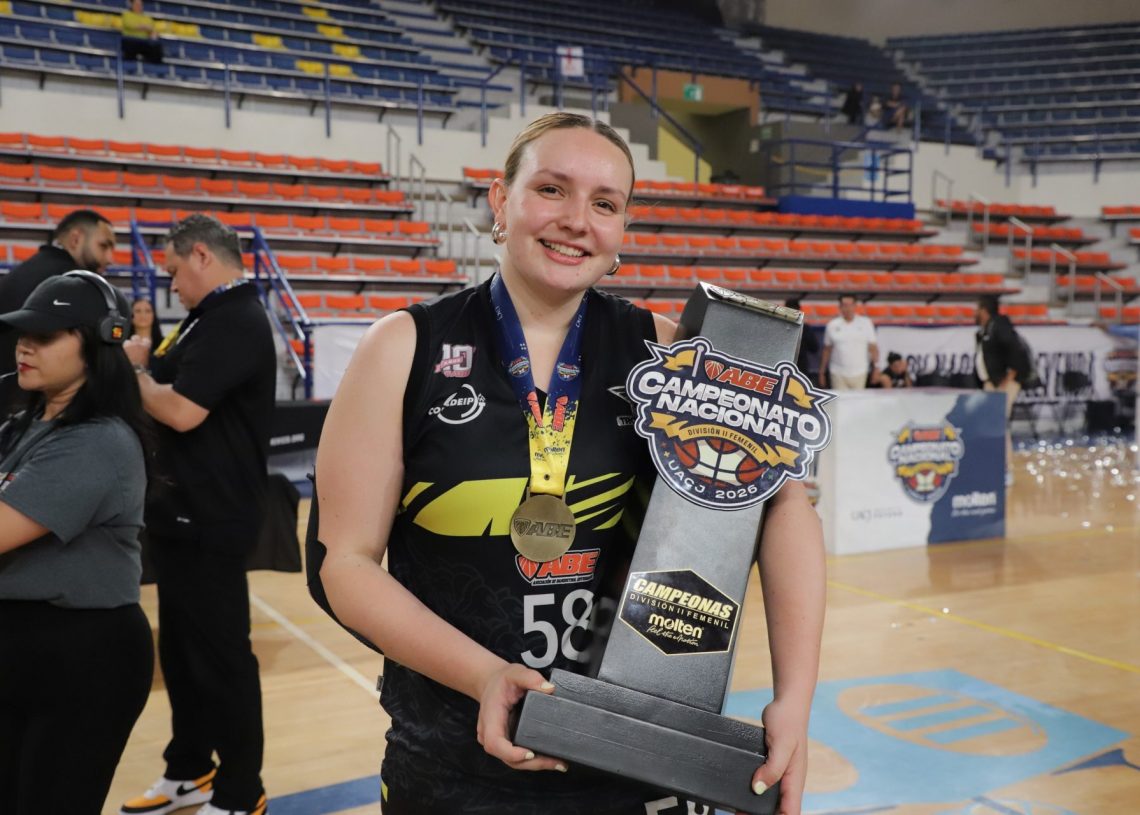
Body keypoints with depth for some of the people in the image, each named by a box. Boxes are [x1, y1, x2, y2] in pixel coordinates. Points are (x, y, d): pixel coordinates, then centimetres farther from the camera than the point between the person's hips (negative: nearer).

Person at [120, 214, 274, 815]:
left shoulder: (237, 321, -18)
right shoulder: (211, 317, 15)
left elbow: (182, 410, -25)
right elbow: (167, 381, 15)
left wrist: (133, 373, -9)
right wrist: (145, 364, -3)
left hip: (211, 517, -10)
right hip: (181, 511, 10)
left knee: (221, 656, 0)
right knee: (180, 648, 19)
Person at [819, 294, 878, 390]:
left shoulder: (865, 323, 1)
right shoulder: (832, 325, 2)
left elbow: (872, 347, 2)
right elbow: (827, 350, 8)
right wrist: (822, 372, 8)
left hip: (859, 374, 0)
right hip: (838, 374, 0)